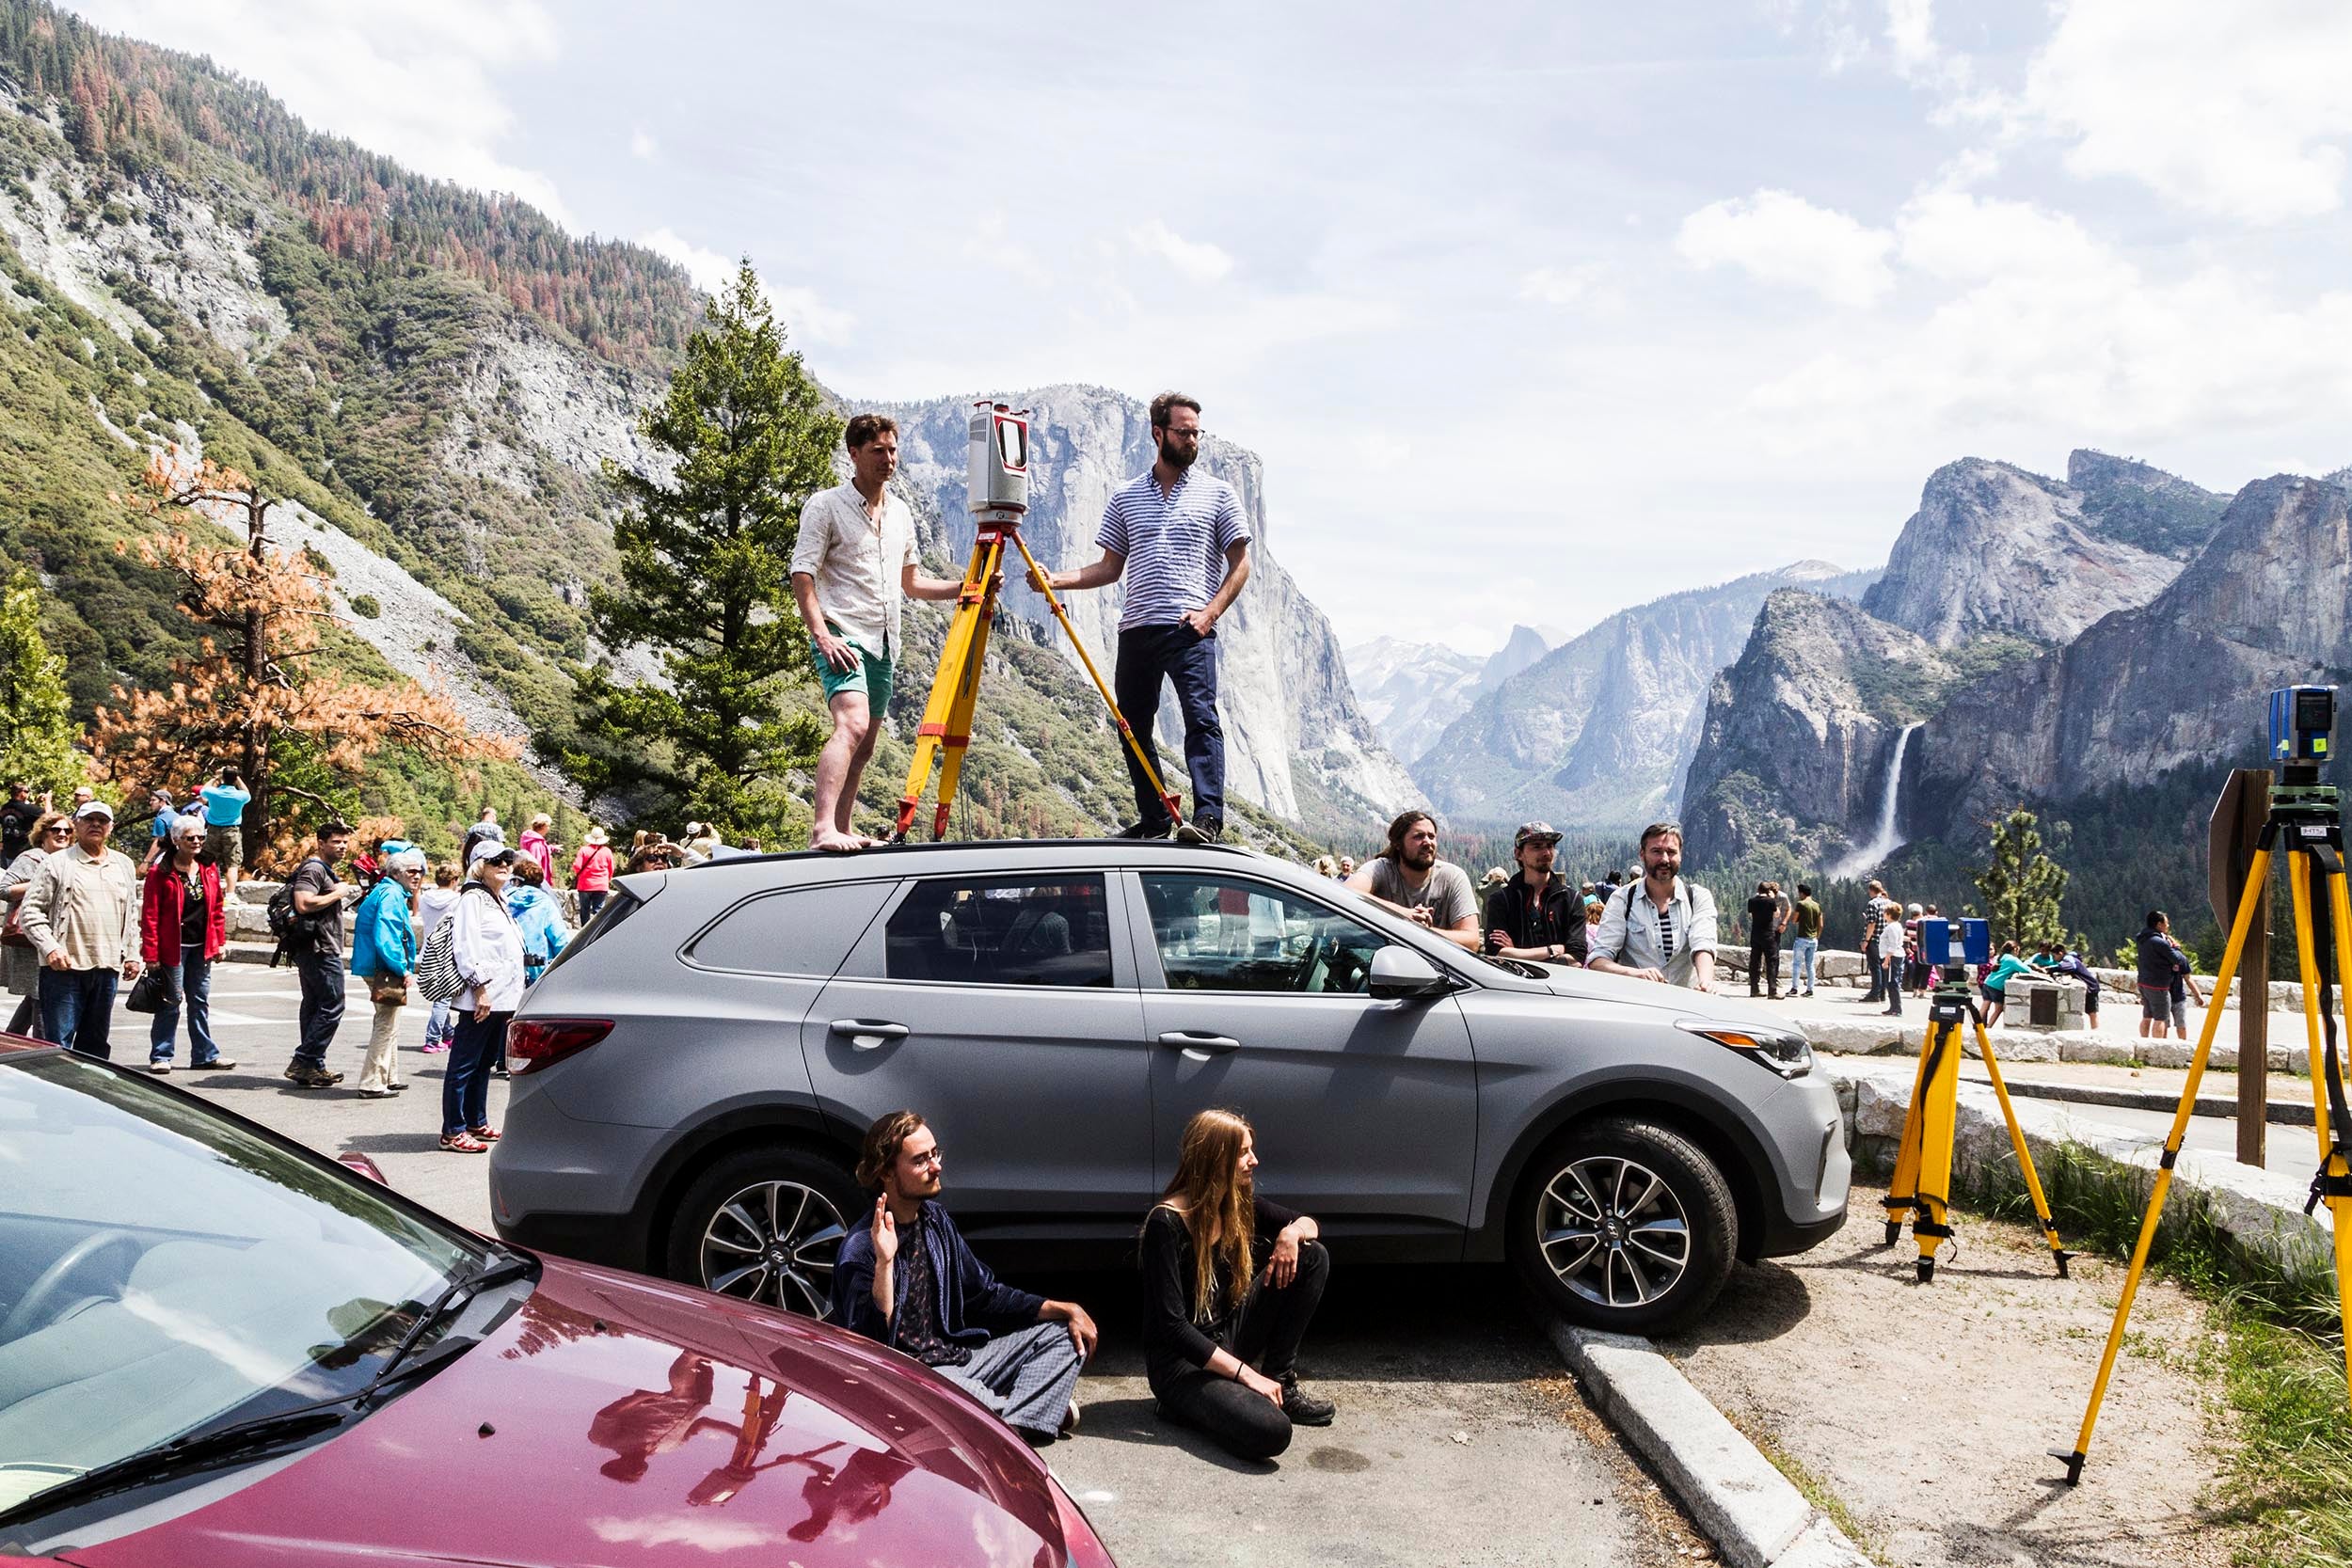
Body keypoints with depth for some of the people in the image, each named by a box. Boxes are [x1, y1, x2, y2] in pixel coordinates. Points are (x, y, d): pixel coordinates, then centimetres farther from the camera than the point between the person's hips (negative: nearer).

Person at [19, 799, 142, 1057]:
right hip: (64, 968, -5)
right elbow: (31, 911, -3)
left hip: (108, 968, 5)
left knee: (96, 1041, 13)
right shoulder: (56, 864, 0)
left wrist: (132, 955, 13)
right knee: (59, 1042, -5)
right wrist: (50, 948, -15)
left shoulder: (124, 865, 15)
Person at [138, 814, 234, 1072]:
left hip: (202, 946, 6)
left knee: (200, 1002, 12)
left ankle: (204, 1054, 19)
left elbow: (217, 908, 13)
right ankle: (160, 1056, 11)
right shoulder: (160, 872, -9)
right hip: (173, 947, -5)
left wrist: (220, 941, 8)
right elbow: (150, 915, -11)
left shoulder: (209, 869, 8)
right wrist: (151, 952, -14)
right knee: (170, 1002, 0)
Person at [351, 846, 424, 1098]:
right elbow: (385, 938, -26)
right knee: (386, 1025, -5)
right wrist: (402, 969, -19)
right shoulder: (391, 895, -17)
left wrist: (406, 965, 18)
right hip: (384, 970, -11)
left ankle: (389, 1077, 31)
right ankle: (372, 1084, -1)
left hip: (380, 969, 11)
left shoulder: (386, 891, 16)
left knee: (388, 1025, 20)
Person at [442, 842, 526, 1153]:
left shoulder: (500, 900, 21)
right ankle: (452, 1132, -3)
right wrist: (480, 988, -20)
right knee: (464, 1064, -5)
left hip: (502, 997, 10)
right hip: (481, 999, -10)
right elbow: (465, 948, -17)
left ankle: (476, 1123, 23)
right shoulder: (473, 898, -8)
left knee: (484, 1063, 15)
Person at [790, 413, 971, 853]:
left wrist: (964, 586, 9)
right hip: (843, 636, -8)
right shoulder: (825, 506, -3)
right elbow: (802, 574, -9)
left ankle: (843, 831, 22)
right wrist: (822, 635, -21)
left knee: (864, 746, 11)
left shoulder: (900, 512, 18)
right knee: (852, 724, -28)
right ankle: (823, 829, -38)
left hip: (883, 643, 8)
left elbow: (912, 582, 24)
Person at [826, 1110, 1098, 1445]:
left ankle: (1016, 1423, -20)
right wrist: (884, 1262, -36)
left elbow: (985, 1294, 18)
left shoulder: (935, 1218, 9)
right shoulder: (861, 1248, -16)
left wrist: (1065, 1309, 8)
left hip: (955, 1357, 9)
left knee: (1061, 1333, 4)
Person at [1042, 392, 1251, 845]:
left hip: (1190, 629, -4)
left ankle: (1208, 817, -23)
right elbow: (1110, 568, 17)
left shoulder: (1218, 493, 8)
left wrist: (1211, 611, -8)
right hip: (1136, 629, 4)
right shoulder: (1125, 497, 15)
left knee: (1200, 715, -19)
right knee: (1133, 724, 6)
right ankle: (1154, 819, 17)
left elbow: (1240, 563, 7)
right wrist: (1057, 579, 2)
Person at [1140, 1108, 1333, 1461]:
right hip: (1181, 1362, -8)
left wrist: (1293, 1232, -12)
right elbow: (1172, 1326, -23)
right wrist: (1246, 1374, -25)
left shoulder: (1239, 1205, 2)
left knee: (1313, 1257, -3)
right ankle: (1188, 1403, -4)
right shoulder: (1166, 1223, -20)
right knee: (1270, 1431, -34)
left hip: (1228, 1340, 8)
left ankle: (1282, 1383, 1)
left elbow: (1311, 1223, 14)